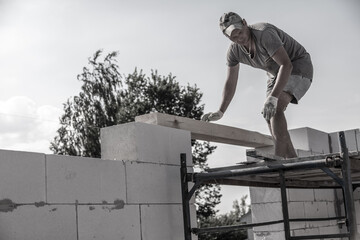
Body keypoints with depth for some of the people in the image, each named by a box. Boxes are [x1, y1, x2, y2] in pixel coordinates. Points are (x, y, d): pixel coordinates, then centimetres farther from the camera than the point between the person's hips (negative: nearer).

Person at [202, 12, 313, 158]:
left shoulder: (264, 33, -32)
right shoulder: (234, 50, -9)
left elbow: (287, 65, -38)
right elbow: (230, 82, -1)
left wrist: (273, 97, -48)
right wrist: (220, 112, -8)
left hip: (298, 66, -8)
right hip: (276, 73, 8)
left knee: (274, 109, -28)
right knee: (269, 117, 0)